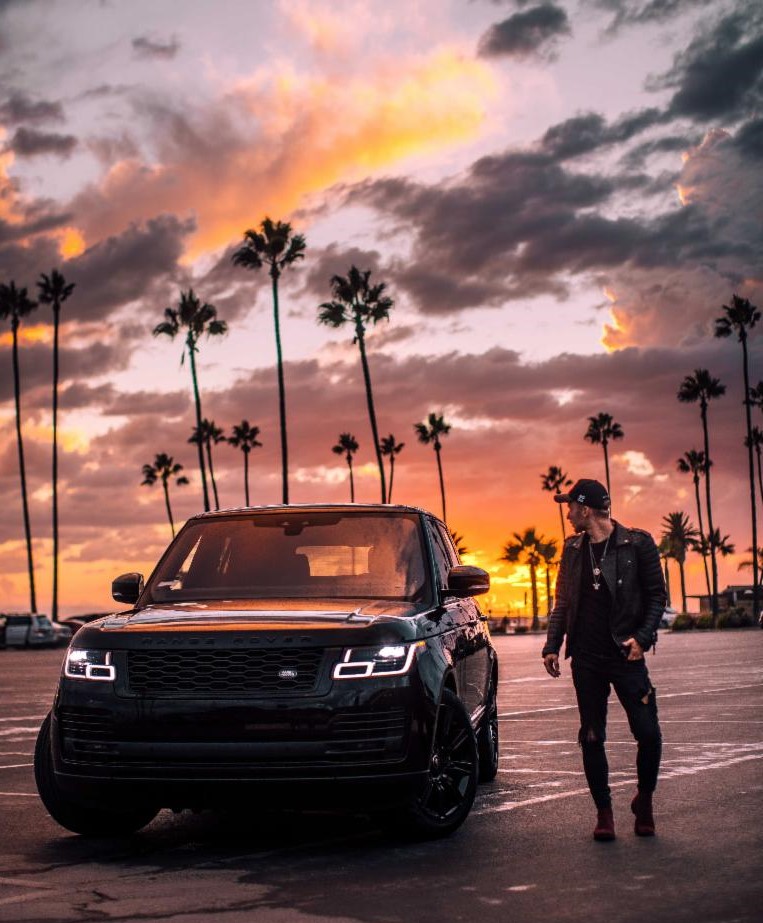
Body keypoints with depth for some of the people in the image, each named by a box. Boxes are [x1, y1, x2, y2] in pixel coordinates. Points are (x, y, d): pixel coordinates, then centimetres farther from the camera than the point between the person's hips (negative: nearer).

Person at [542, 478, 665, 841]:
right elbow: (562, 602, 16)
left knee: (648, 733, -7)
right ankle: (604, 812, 15)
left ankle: (644, 800, 16)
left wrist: (642, 637, -12)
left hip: (625, 654, -3)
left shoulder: (637, 544, -2)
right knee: (592, 738, 4)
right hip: (586, 658, 4)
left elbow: (657, 594, 0)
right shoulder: (573, 549, 11)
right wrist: (552, 645, 8)